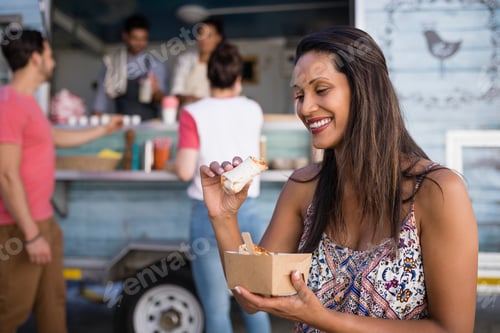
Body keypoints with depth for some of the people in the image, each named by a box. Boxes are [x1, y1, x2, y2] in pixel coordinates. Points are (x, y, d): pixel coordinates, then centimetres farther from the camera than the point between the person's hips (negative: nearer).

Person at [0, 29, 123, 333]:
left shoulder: (28, 101, 13)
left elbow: (56, 137, 31)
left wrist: (104, 130, 36)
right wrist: (30, 234, -23)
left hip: (44, 219, 10)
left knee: (53, 301, 18)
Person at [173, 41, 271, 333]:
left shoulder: (193, 114, -6)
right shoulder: (253, 110, 5)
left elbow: (185, 171, -13)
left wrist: (173, 163, 10)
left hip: (209, 214, -3)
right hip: (247, 213, 3)